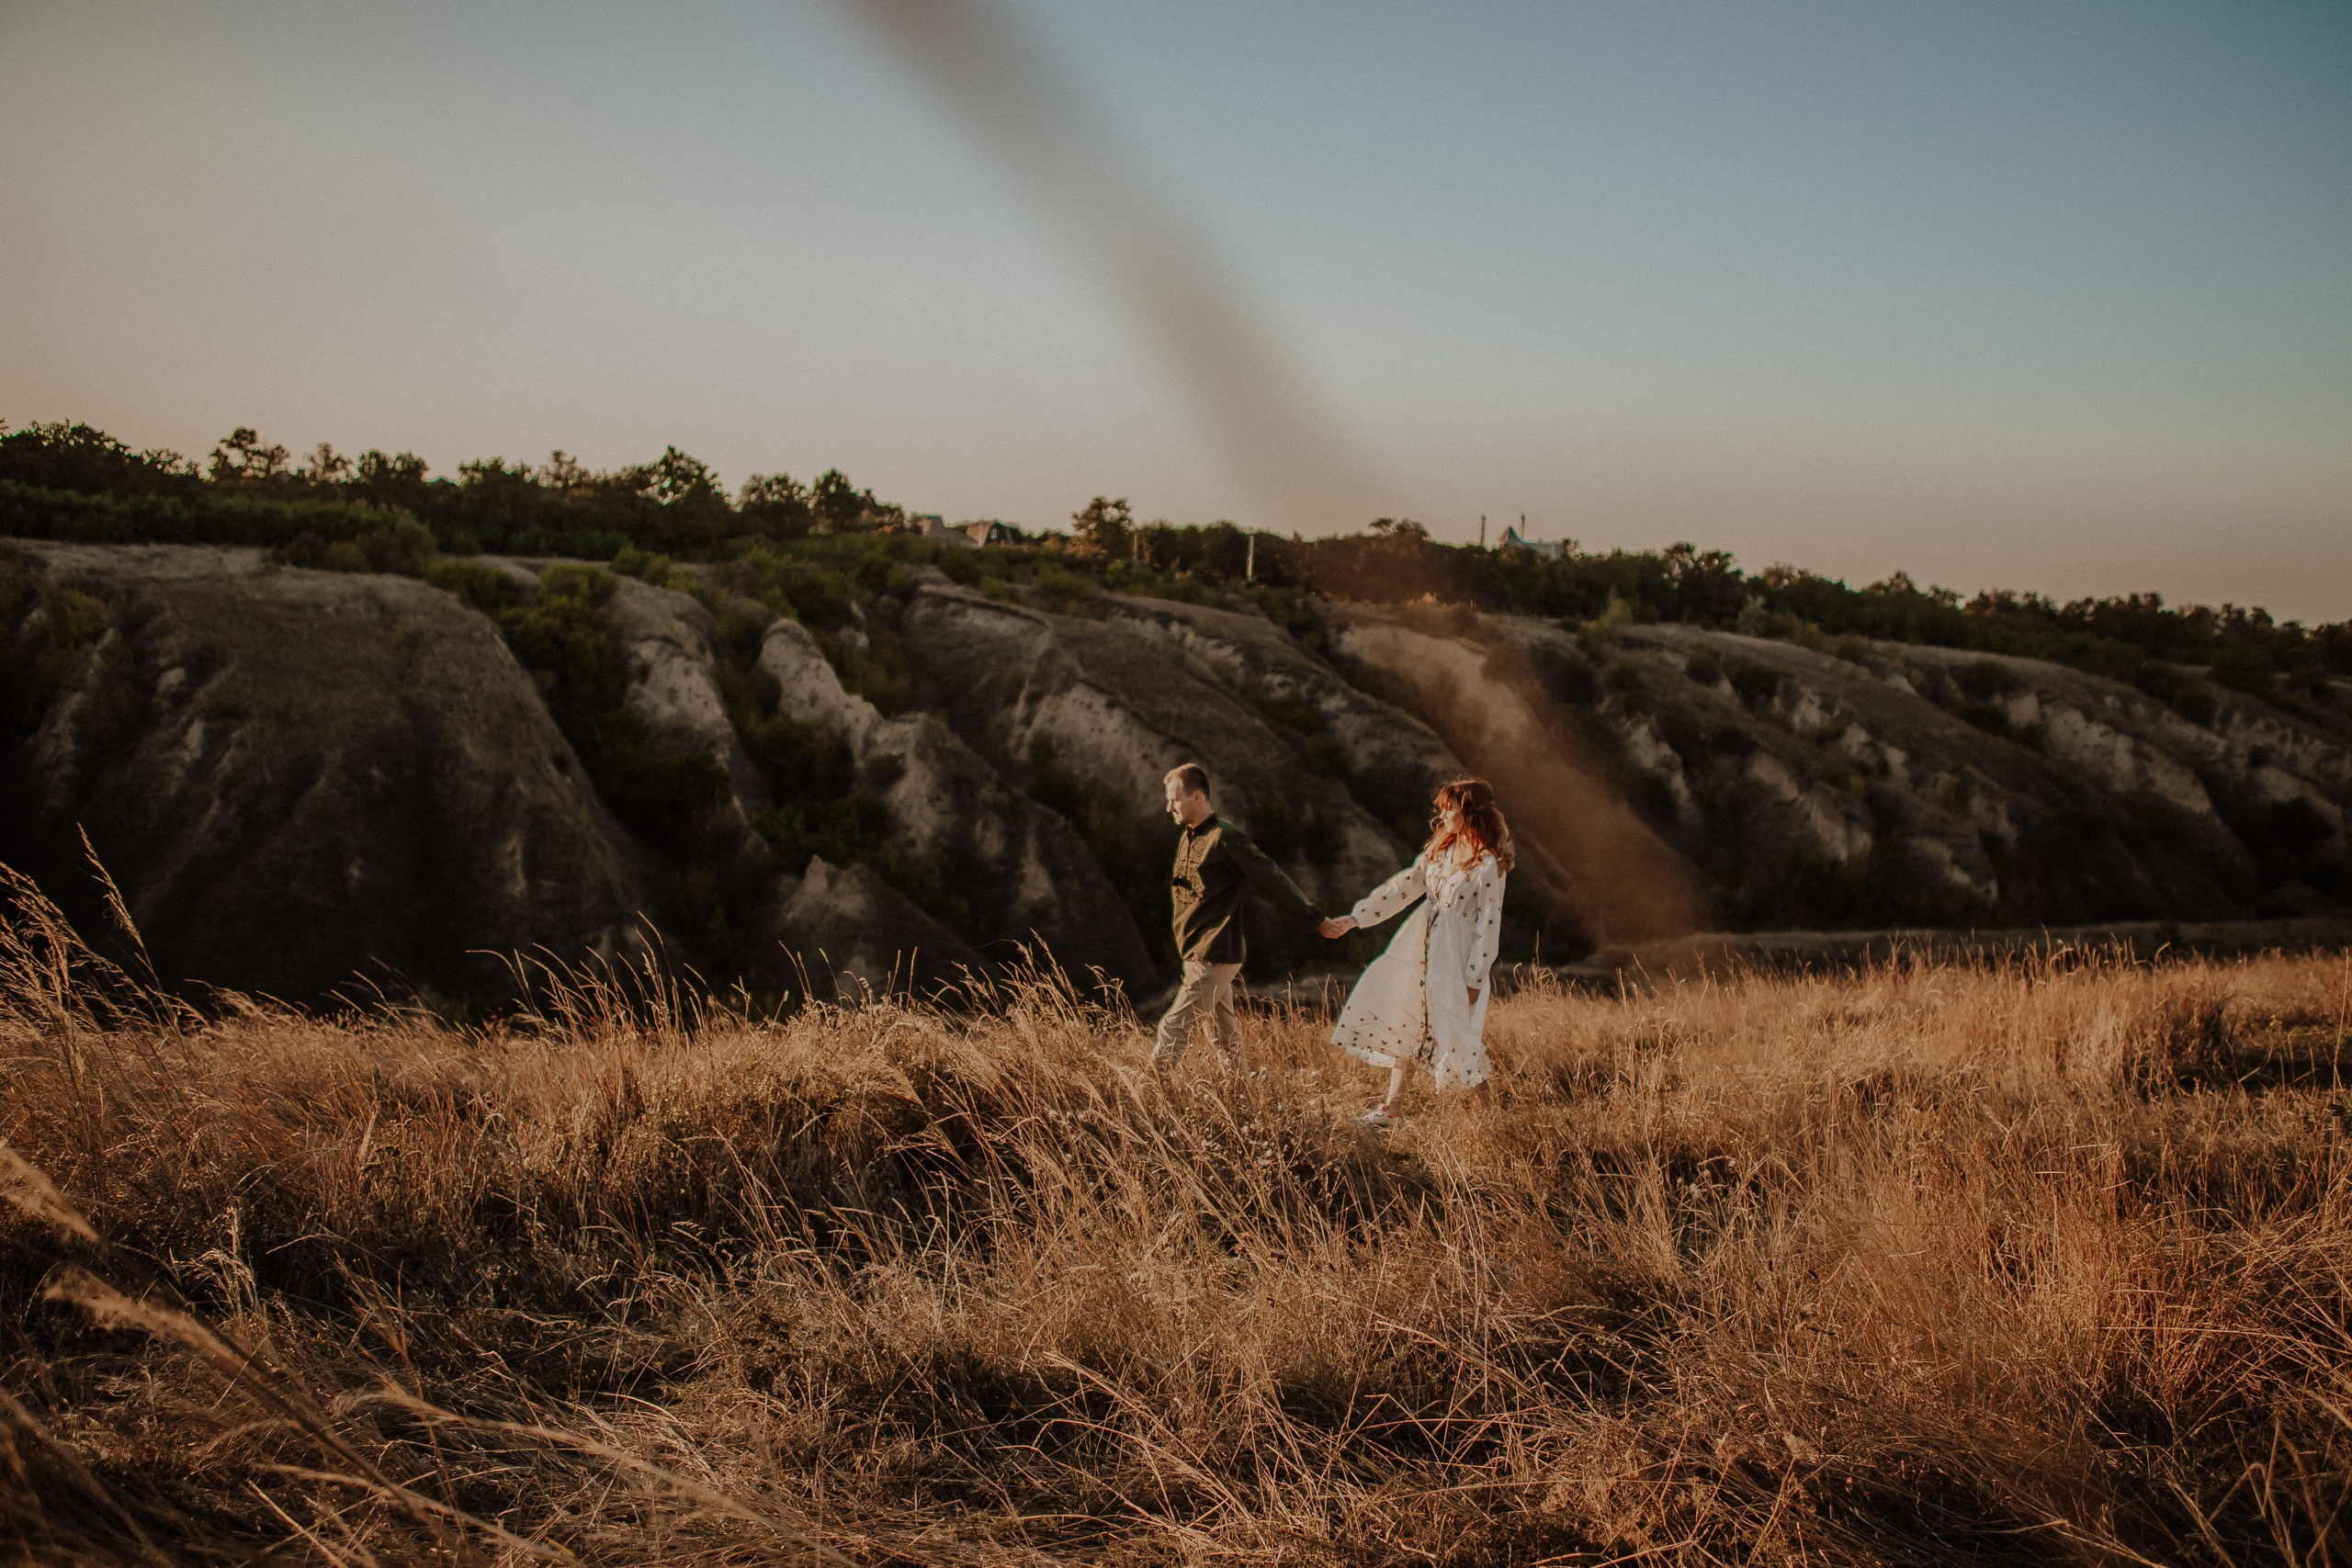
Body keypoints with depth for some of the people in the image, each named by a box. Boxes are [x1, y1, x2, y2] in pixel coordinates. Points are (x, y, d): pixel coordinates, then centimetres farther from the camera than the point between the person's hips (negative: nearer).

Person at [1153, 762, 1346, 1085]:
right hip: (1198, 953, 9)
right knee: (1223, 1033, 14)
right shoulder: (1189, 837, 13)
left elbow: (1273, 881, -11)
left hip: (1214, 956, -9)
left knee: (1176, 1029, -11)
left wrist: (1316, 919, -7)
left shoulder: (1225, 837, -14)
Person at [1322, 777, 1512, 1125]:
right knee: (1402, 1023, 9)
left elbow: (1489, 924, -15)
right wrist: (1354, 919, 8)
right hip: (1421, 950, 8)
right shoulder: (1440, 849, 7)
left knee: (1457, 1035, -2)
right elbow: (1404, 886, 11)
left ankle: (1488, 1111, 16)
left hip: (1456, 960, -8)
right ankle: (1390, 1107, 18)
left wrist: (1475, 979, -14)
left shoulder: (1488, 865, -16)